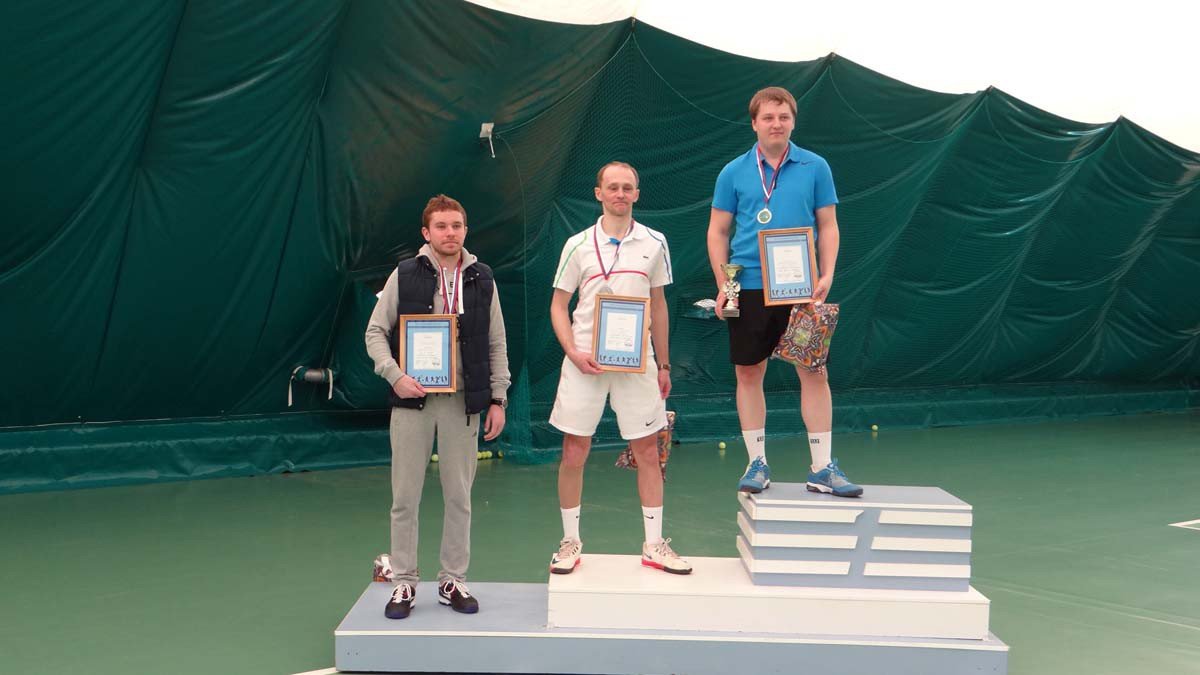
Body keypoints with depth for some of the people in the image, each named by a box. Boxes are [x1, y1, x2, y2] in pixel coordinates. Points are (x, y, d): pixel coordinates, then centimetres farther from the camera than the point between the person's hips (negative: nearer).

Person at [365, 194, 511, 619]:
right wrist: (395, 375, -12)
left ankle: (453, 581, 20)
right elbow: (375, 332, 3)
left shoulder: (482, 280, 6)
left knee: (459, 497, 8)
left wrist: (497, 399, 5)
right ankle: (404, 582, 16)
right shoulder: (404, 275, 1)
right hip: (412, 399, -1)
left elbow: (496, 345, 9)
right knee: (405, 497, 3)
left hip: (462, 402, 1)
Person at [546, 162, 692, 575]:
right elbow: (558, 306, 4)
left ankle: (654, 545, 14)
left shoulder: (654, 244, 6)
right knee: (574, 453, 2)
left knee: (648, 452, 3)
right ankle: (570, 542, 17)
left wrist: (663, 364, 11)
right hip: (585, 361, -1)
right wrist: (573, 353, -10)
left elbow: (658, 306, 12)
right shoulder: (579, 245, 2)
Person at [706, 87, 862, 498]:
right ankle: (757, 464, 16)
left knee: (814, 372, -2)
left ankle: (822, 468, 6)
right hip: (748, 287, 0)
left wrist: (826, 276, -7)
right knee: (748, 373, 5)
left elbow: (828, 226, 6)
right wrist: (722, 285, -3)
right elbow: (718, 232, 7)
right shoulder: (734, 173, 5)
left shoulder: (815, 167, 5)